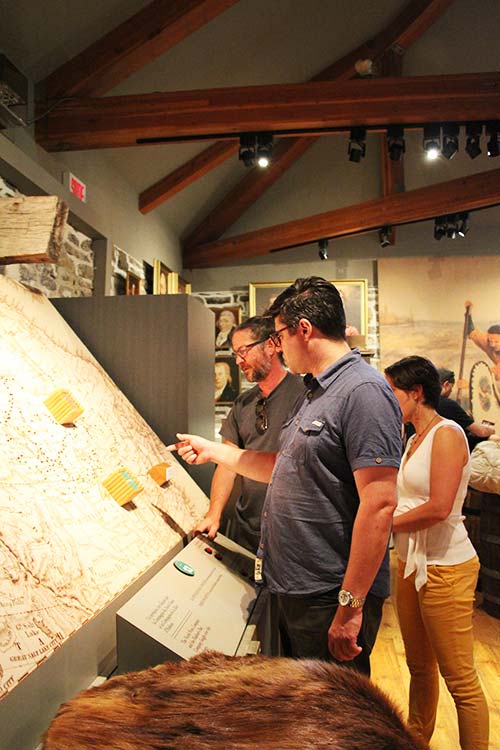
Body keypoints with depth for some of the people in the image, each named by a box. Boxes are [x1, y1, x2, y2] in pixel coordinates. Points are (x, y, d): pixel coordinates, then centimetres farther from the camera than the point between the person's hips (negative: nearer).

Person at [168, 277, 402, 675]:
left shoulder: (364, 391, -20)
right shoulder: (317, 392, 13)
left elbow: (379, 505, -25)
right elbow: (284, 466, 20)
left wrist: (350, 605, -23)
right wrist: (213, 450, 21)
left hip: (330, 599, -9)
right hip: (294, 593, 10)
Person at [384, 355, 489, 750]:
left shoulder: (447, 434, -14)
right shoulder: (414, 439, 12)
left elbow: (438, 507, -24)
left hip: (445, 567, -8)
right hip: (411, 563, 9)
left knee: (460, 680, 5)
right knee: (419, 667, 21)